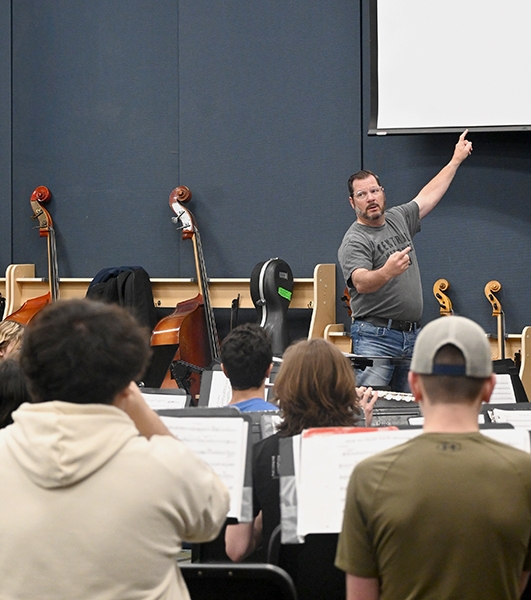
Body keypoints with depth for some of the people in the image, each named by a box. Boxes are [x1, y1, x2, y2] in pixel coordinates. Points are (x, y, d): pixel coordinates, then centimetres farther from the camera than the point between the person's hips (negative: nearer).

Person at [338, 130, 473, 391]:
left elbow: (427, 196, 29)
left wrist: (456, 160, 36)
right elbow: (361, 283, -26)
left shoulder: (397, 219, 14)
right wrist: (387, 272, -47)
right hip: (375, 337, -7)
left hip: (412, 336, 7)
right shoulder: (354, 241, -10)